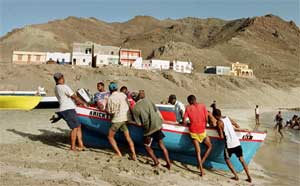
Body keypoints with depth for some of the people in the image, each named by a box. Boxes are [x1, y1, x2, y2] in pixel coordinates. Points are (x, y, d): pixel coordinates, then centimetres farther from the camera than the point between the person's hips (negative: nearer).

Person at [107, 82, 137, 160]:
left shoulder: (110, 98, -10)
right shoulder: (123, 94, 4)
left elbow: (110, 112, -8)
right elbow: (128, 104, 9)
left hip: (117, 119, -5)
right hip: (126, 118, 5)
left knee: (110, 137, 11)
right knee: (128, 137, 12)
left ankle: (119, 154, 4)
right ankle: (134, 155, 5)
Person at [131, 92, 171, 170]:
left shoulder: (135, 109, -8)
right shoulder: (147, 100, 3)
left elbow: (139, 124, -6)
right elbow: (157, 111, 9)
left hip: (149, 128, -4)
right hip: (157, 125, 5)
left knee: (147, 146, 18)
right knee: (161, 145, 14)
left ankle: (156, 161, 13)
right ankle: (168, 163, 15)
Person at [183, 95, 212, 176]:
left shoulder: (188, 108, 1)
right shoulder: (202, 106, 1)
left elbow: (184, 121, -5)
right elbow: (206, 119, -1)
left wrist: (188, 125, 16)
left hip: (193, 131, 1)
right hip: (202, 130, -1)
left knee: (198, 151, 6)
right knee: (209, 147, 20)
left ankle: (201, 169, 2)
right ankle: (201, 162, 6)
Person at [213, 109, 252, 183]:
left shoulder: (219, 122, -8)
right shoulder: (228, 118, 10)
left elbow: (222, 136, -10)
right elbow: (237, 126, 18)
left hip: (229, 143, -5)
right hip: (237, 142, 5)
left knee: (227, 159, 15)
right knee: (241, 159, 15)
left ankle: (236, 176, 8)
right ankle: (249, 177, 12)